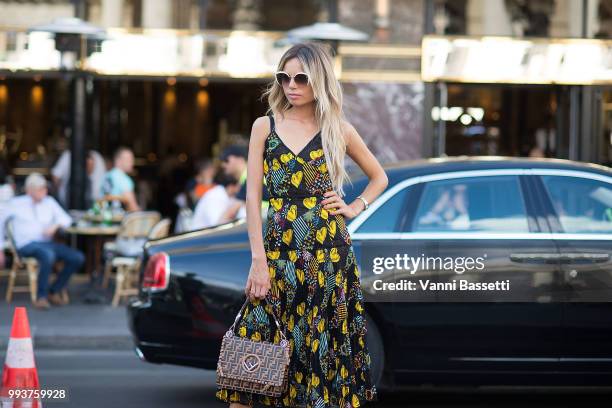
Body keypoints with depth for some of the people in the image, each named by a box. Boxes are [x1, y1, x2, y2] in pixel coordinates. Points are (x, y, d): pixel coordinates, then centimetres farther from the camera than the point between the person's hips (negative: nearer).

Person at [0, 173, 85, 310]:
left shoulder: (49, 201, 11)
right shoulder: (16, 203, 4)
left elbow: (66, 219, 11)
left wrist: (56, 225, -12)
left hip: (47, 243, 5)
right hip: (27, 245, -5)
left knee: (78, 258, -16)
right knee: (48, 254, -39)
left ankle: (54, 291, -3)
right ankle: (41, 297, -29)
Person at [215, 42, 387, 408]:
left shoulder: (338, 129, 6)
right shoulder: (265, 127, 5)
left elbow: (380, 177, 22)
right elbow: (253, 196, 0)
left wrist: (355, 207, 4)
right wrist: (259, 261, -8)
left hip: (330, 253, 0)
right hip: (279, 250, 0)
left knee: (325, 344, 2)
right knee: (256, 340, -8)